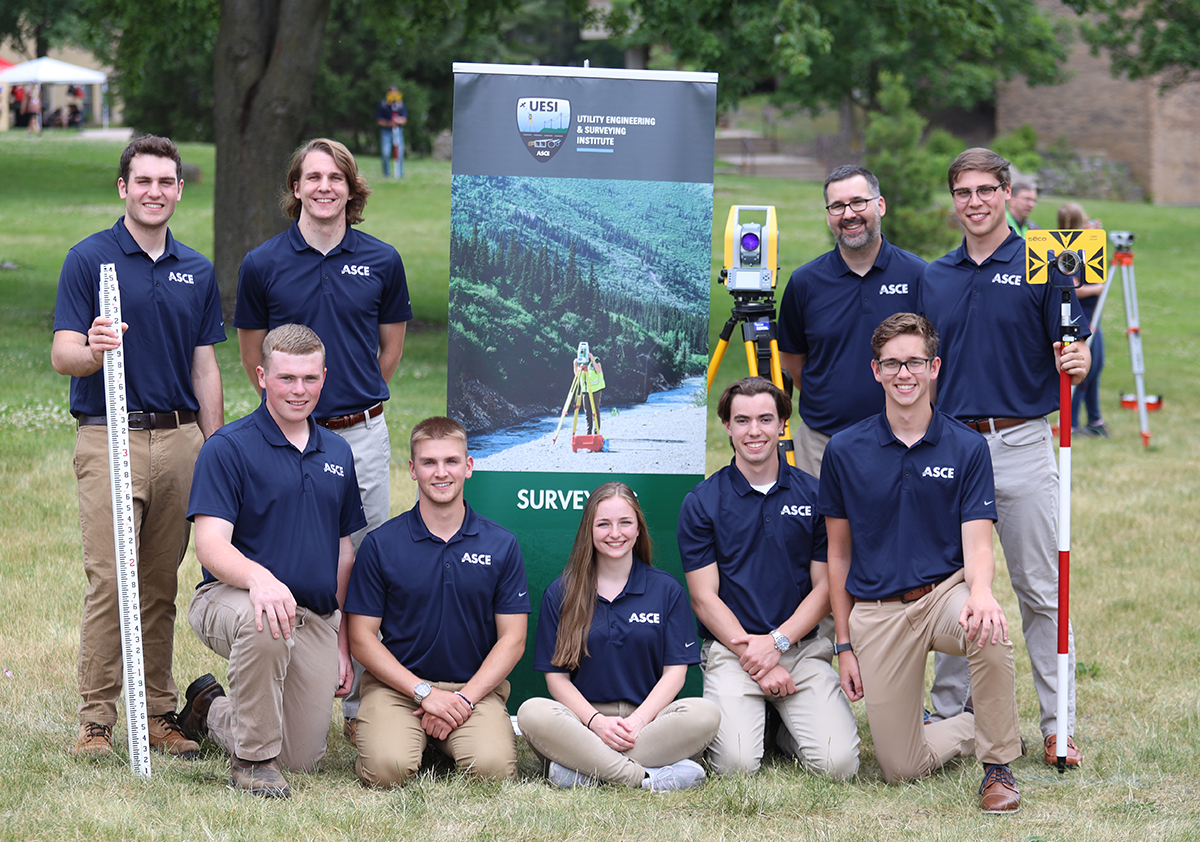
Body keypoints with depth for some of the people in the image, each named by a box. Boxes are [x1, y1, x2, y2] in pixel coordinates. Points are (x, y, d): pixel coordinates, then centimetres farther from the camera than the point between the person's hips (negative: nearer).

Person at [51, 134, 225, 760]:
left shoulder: (196, 271, 13)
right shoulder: (89, 259, -2)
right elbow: (62, 356, -8)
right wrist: (94, 350, -32)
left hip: (179, 437, 5)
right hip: (110, 438, -4)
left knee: (161, 587, 8)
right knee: (109, 583, -9)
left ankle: (159, 713, 14)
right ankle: (96, 721, -4)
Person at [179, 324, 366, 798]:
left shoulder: (337, 455, 12)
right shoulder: (228, 448, -8)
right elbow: (211, 545, -18)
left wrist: (343, 643, 13)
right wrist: (259, 577, -39)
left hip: (316, 618, 6)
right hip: (230, 599, -5)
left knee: (302, 761, 1)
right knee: (262, 623, -42)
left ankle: (212, 710, 32)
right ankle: (253, 759, -20)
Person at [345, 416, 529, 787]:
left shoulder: (501, 545, 4)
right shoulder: (381, 544, 0)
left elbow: (512, 639, 4)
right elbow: (362, 637, -1)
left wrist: (465, 697, -11)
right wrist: (424, 692, -12)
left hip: (475, 689, 1)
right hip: (398, 684, -1)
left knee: (492, 768, -27)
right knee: (387, 770, -28)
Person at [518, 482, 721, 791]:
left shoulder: (667, 589, 9)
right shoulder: (560, 594, 9)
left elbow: (675, 670, 3)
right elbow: (556, 676, 3)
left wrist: (638, 721, -14)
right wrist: (596, 722, -15)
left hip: (648, 716, 1)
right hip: (585, 716, -1)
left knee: (705, 715, -31)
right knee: (532, 714, -32)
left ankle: (583, 770, -33)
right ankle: (647, 777, -39)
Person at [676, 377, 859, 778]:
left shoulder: (814, 496, 7)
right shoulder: (701, 502, 2)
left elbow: (825, 586, 6)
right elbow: (705, 598, -1)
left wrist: (778, 641, -9)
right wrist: (753, 655, -11)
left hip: (803, 647, 2)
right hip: (729, 648, -2)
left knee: (838, 763, -19)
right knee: (737, 764, -24)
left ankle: (788, 728, 14)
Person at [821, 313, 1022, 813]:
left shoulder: (967, 448, -3)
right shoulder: (845, 451, 1)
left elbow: (977, 544, -9)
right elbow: (838, 555, 8)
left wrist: (981, 592, -33)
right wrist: (844, 646, 4)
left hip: (945, 592, -1)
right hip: (876, 612, 2)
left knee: (989, 630, -39)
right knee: (900, 769, -3)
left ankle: (999, 763, -18)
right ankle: (975, 729, 30)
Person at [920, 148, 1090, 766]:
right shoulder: (933, 279, 11)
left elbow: (1075, 352, -2)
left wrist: (1076, 363, -25)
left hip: (1021, 444, -4)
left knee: (1041, 592, -1)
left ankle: (1057, 726, 3)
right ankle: (948, 719, 16)